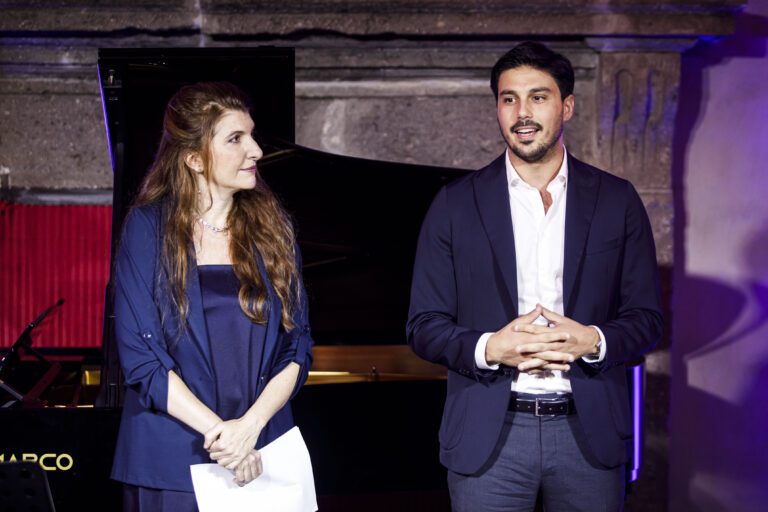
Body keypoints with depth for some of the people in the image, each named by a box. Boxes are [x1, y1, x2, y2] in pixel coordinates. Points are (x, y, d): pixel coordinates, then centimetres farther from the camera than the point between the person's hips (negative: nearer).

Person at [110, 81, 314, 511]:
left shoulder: (272, 226, 5)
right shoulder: (149, 227, -4)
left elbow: (298, 347, 2)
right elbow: (140, 355, -9)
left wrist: (251, 425, -13)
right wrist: (217, 430, -16)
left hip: (262, 457, 3)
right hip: (173, 460, -2)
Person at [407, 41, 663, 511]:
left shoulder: (617, 200, 4)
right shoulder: (456, 204, 2)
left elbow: (646, 317, 5)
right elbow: (424, 325, 2)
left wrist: (594, 341, -14)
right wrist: (489, 348, -16)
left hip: (589, 432, 1)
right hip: (488, 437, -1)